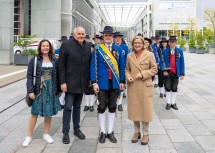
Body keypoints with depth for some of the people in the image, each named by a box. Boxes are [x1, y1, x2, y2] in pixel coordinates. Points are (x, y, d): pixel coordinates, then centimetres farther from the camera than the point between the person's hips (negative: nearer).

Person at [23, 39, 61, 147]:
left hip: (51, 90, 3)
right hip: (39, 90, -2)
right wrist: (30, 91, -12)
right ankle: (29, 136, 15)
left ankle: (46, 134, 25)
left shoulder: (54, 60, 5)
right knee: (35, 113, 2)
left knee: (49, 112, 9)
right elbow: (29, 76, -5)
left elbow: (57, 76, 7)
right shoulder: (34, 60, -2)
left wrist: (57, 90, 3)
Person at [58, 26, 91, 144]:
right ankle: (65, 132, 11)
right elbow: (61, 65, -9)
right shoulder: (67, 45, -8)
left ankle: (76, 129, 27)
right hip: (70, 82, -5)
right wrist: (62, 82, -12)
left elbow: (89, 63, 11)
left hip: (82, 83, 5)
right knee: (68, 107, 0)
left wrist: (89, 80, 8)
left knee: (77, 106, 15)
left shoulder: (88, 46, 7)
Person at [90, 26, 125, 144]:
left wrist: (122, 81, 3)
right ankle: (102, 132, 17)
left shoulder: (118, 49, 5)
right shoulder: (97, 49, -3)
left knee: (112, 107, 9)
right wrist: (94, 82, -11)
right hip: (102, 83, -3)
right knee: (102, 107, 5)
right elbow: (93, 66, -5)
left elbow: (121, 66, 7)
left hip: (115, 83, 3)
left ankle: (110, 132, 20)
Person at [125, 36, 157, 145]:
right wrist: (128, 76, -7)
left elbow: (154, 69, -2)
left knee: (145, 110, 3)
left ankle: (145, 134, 18)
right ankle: (137, 132, 26)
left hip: (145, 87, -3)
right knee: (134, 110, 8)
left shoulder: (150, 55, -1)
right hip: (132, 87, 3)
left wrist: (143, 74, -14)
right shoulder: (129, 56, 9)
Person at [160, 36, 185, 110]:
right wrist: (163, 70, -13)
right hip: (167, 73, -1)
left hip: (176, 73, 1)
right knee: (168, 88, 2)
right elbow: (162, 62, 1)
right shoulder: (165, 51, 0)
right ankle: (168, 103, 15)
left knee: (174, 88, 8)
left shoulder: (179, 51, 3)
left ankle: (173, 103, 19)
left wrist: (182, 73, -1)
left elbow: (182, 62, 4)